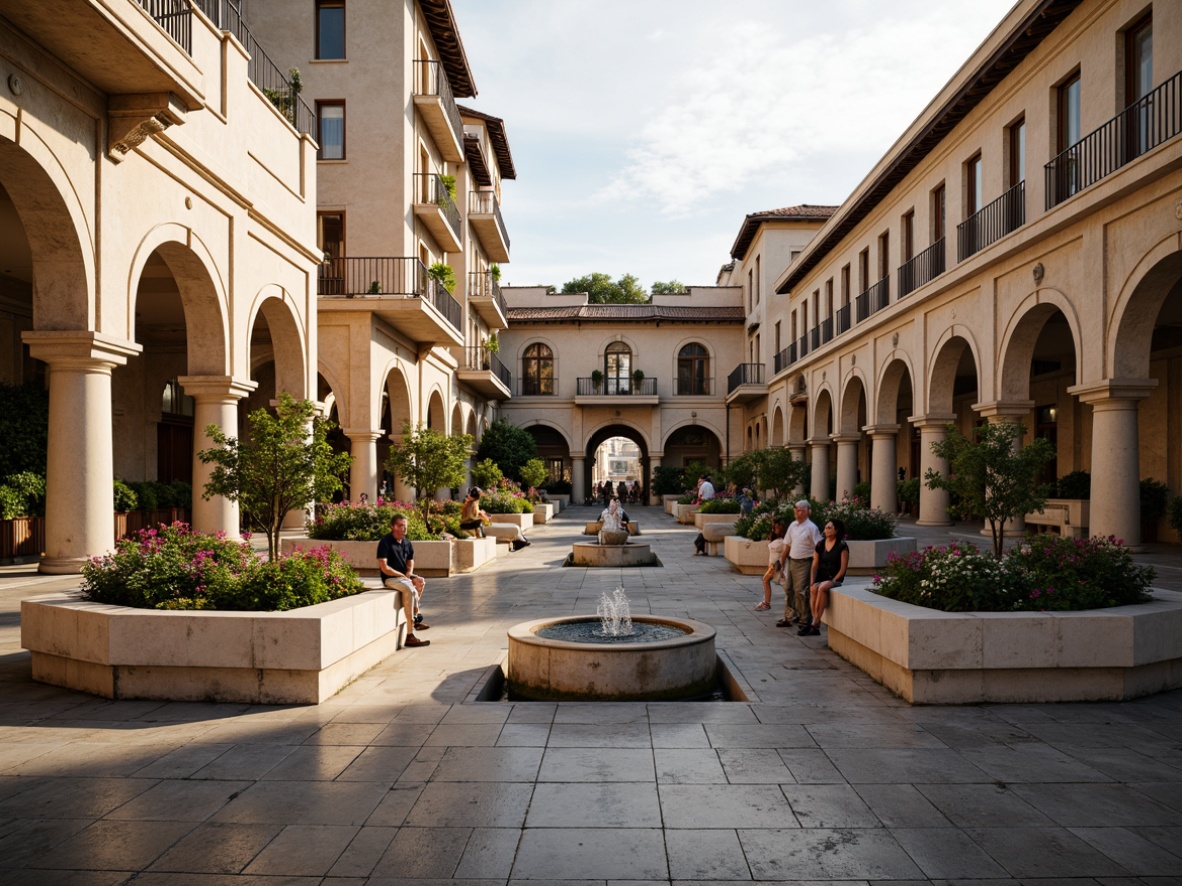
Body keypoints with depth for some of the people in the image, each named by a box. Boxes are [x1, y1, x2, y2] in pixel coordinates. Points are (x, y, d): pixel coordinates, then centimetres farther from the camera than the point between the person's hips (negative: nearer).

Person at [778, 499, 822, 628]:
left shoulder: (811, 528, -9)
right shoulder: (792, 525, 10)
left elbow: (819, 548, -12)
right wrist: (782, 563, 15)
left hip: (804, 563, -7)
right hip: (792, 561, 7)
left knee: (800, 591, -7)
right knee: (788, 589, 8)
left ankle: (803, 619, 3)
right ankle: (789, 617, 17)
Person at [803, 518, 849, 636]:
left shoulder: (842, 546, -1)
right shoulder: (820, 544, 13)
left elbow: (843, 568, -5)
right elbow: (815, 565, 11)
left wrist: (832, 581, -14)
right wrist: (812, 582, 0)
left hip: (835, 579, -4)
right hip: (820, 578, 4)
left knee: (822, 587, -35)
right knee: (814, 589, -30)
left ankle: (814, 624, -31)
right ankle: (816, 626, -29)